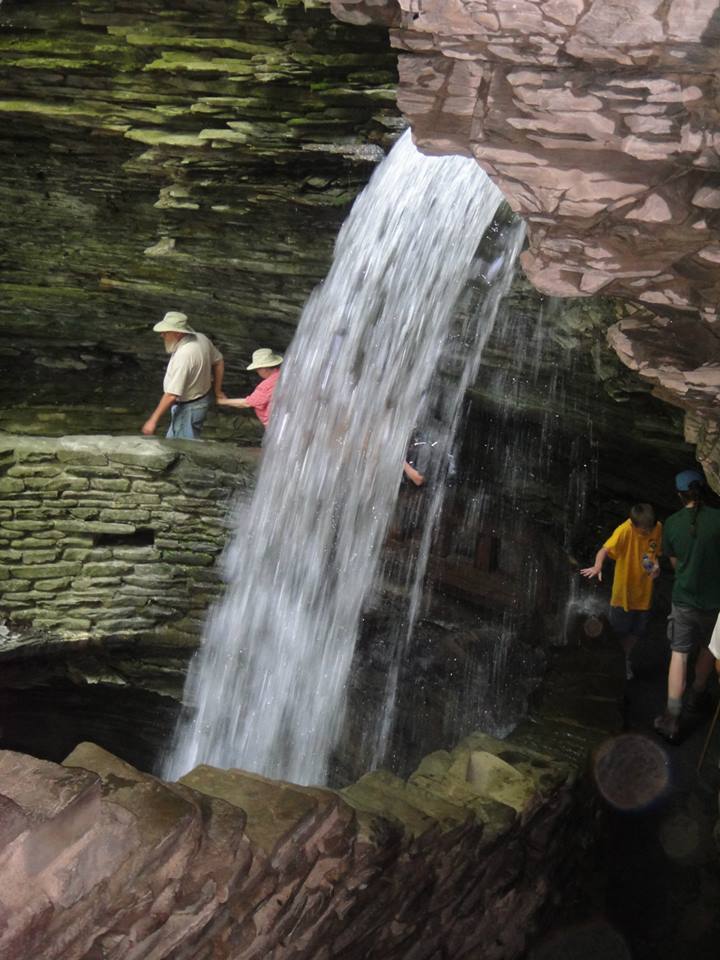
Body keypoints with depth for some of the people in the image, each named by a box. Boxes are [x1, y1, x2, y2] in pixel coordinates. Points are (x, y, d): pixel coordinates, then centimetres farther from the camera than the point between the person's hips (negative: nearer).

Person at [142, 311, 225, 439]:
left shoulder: (182, 356, -32)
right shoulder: (201, 338, -6)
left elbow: (171, 395, -31)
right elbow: (219, 362, 11)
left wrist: (153, 420, -23)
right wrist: (217, 391, 22)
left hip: (188, 408, -9)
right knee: (173, 442, 21)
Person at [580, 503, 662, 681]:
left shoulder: (658, 528, -12)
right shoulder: (624, 530, -27)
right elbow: (605, 549, -42)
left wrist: (655, 564, -17)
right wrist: (597, 566, -62)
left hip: (644, 590, 4)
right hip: (623, 590, -4)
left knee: (636, 631, 21)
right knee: (619, 632, 12)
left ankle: (625, 659, 47)